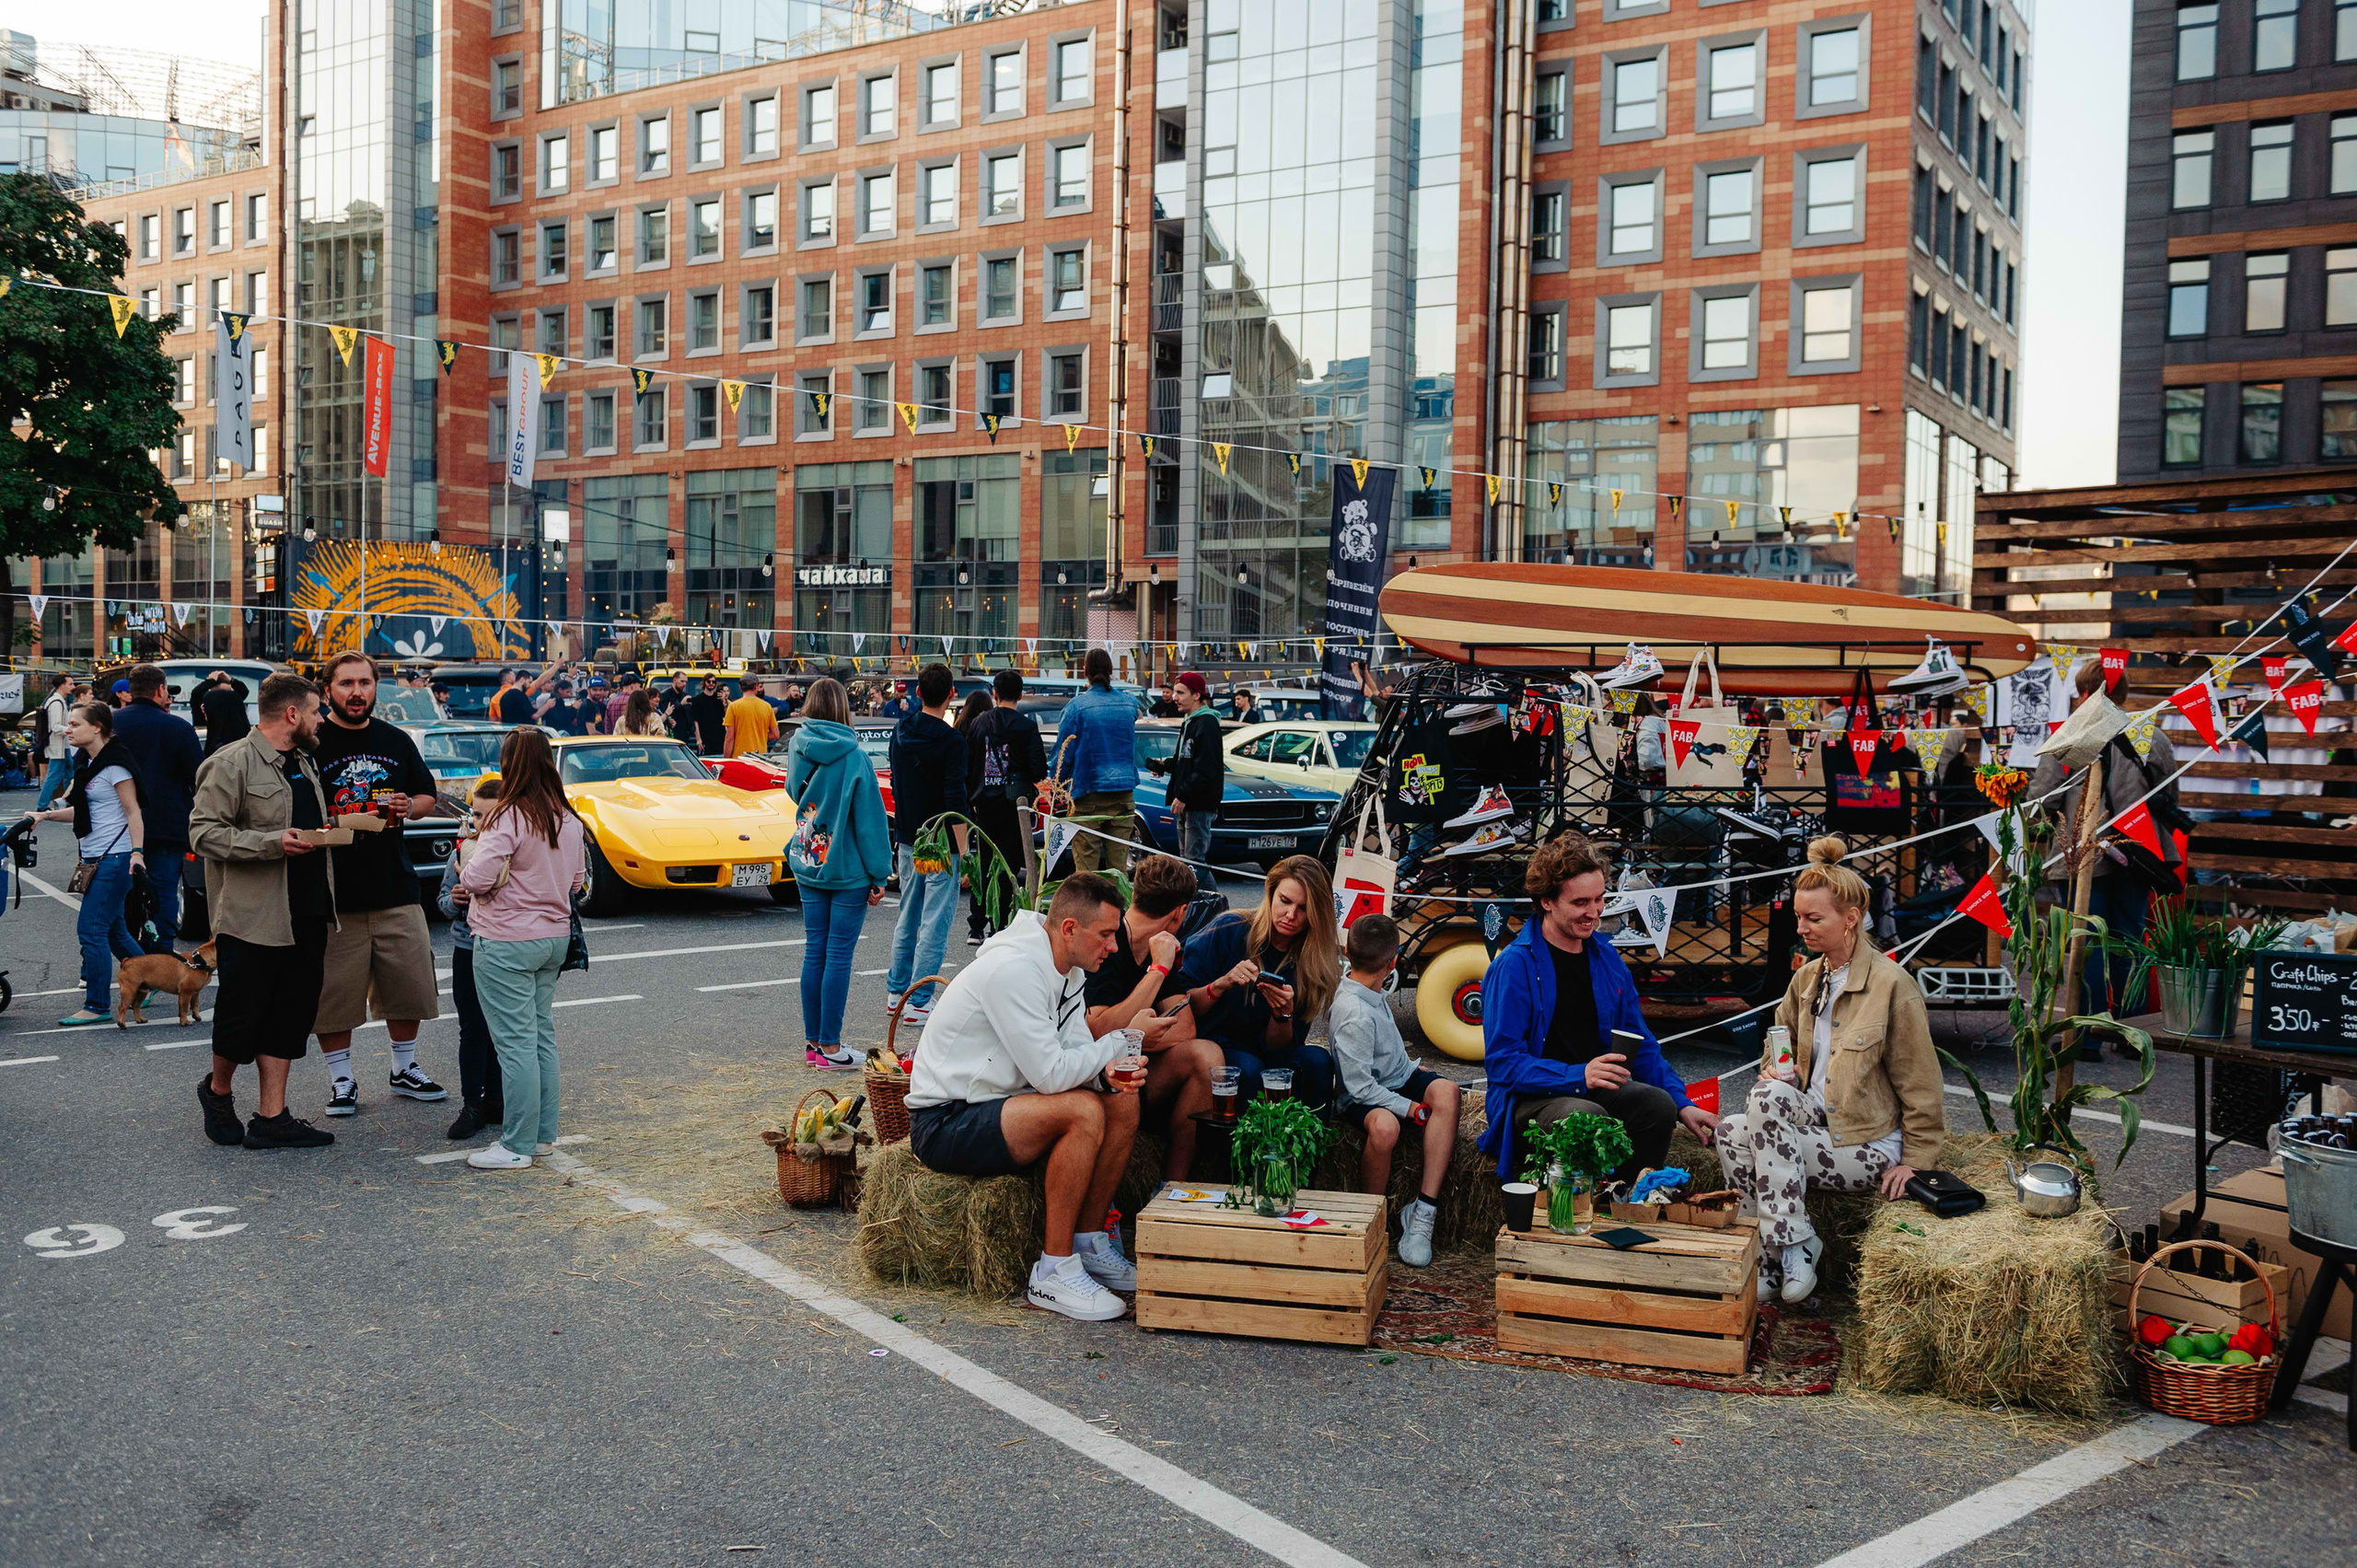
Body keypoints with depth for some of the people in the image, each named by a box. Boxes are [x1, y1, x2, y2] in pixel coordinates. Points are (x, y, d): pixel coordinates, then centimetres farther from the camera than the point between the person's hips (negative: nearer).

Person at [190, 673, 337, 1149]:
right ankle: (218, 1092, 28)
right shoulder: (231, 763, -10)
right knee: (242, 1015, 3)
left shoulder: (302, 763, 18)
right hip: (252, 917, -8)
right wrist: (274, 842, -23)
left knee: (290, 1017, 8)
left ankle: (271, 1118, 13)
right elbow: (204, 833, -16)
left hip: (305, 914, 8)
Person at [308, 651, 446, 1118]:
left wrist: (407, 807, -2)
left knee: (409, 983, 10)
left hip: (395, 887, 4)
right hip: (333, 893, -4)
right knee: (332, 993, 1)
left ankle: (406, 1070, 28)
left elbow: (427, 798, 19)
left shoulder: (397, 741, 11)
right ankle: (341, 1080, 16)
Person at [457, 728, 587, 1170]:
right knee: (542, 1035, 15)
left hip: (506, 944, -7)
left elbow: (478, 879, -22)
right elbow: (577, 880, 16)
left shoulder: (508, 818, -17)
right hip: (554, 936, 8)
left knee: (515, 1042, -3)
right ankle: (543, 1133, 22)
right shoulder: (568, 819, 6)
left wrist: (463, 870, 0)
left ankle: (517, 1146, 3)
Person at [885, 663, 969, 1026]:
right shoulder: (951, 741, -17)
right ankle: (917, 1004, -2)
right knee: (935, 924, -3)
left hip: (907, 840, 7)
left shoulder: (900, 732, 6)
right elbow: (955, 802, -20)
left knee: (907, 917, 19)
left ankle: (898, 990, 28)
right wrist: (962, 852, -17)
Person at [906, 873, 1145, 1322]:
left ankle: (1089, 1245, 5)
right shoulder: (1014, 969, -24)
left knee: (1122, 1101, -3)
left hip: (992, 1106, 10)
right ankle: (1055, 1271, -18)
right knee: (1084, 1112, -28)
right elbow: (1051, 1074, -26)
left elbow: (1075, 1052, 9)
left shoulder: (1069, 969, 6)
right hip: (943, 1124, -9)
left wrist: (1110, 1072, -14)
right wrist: (1123, 1040, -14)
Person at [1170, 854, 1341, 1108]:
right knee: (1248, 1068, -32)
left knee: (1317, 1060, -22)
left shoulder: (1314, 959, -3)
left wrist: (1283, 1012, -23)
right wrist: (1221, 985, -28)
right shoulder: (1228, 932, -12)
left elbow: (1276, 1046, -3)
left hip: (1260, 1052, 3)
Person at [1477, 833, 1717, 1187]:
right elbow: (1502, 1061, -14)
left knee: (1658, 1102, -25)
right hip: (1531, 1096, -6)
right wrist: (1578, 1075, -26)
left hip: (1597, 1087, 6)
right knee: (1588, 1116, -37)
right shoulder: (1513, 966, -8)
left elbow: (1640, 1046, 19)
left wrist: (1682, 1104, 5)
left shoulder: (1607, 959, 13)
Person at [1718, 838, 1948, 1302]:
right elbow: (1778, 1043, 24)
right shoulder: (1806, 978, 9)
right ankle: (1780, 1247, -13)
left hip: (1870, 1143, -6)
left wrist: (1917, 1162, -6)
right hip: (1813, 1119, 6)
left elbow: (1919, 1085, -6)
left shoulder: (1892, 984, -11)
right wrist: (1777, 1070, 0)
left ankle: (1793, 1249, -13)